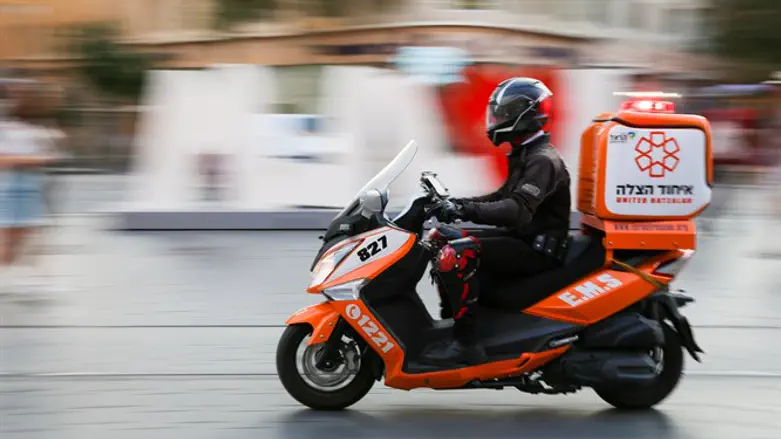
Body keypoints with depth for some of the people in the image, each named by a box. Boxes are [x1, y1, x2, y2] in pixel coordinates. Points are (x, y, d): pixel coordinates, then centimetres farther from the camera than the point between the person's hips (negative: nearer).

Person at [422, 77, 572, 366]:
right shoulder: (524, 155, 16)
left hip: (538, 249, -11)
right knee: (440, 238, 11)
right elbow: (505, 197, 24)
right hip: (520, 239, 11)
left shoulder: (543, 161, -17)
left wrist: (466, 209, -38)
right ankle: (451, 321, 11)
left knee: (457, 254, -29)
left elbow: (518, 210, -31)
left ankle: (466, 343, -27)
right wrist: (456, 203, 11)